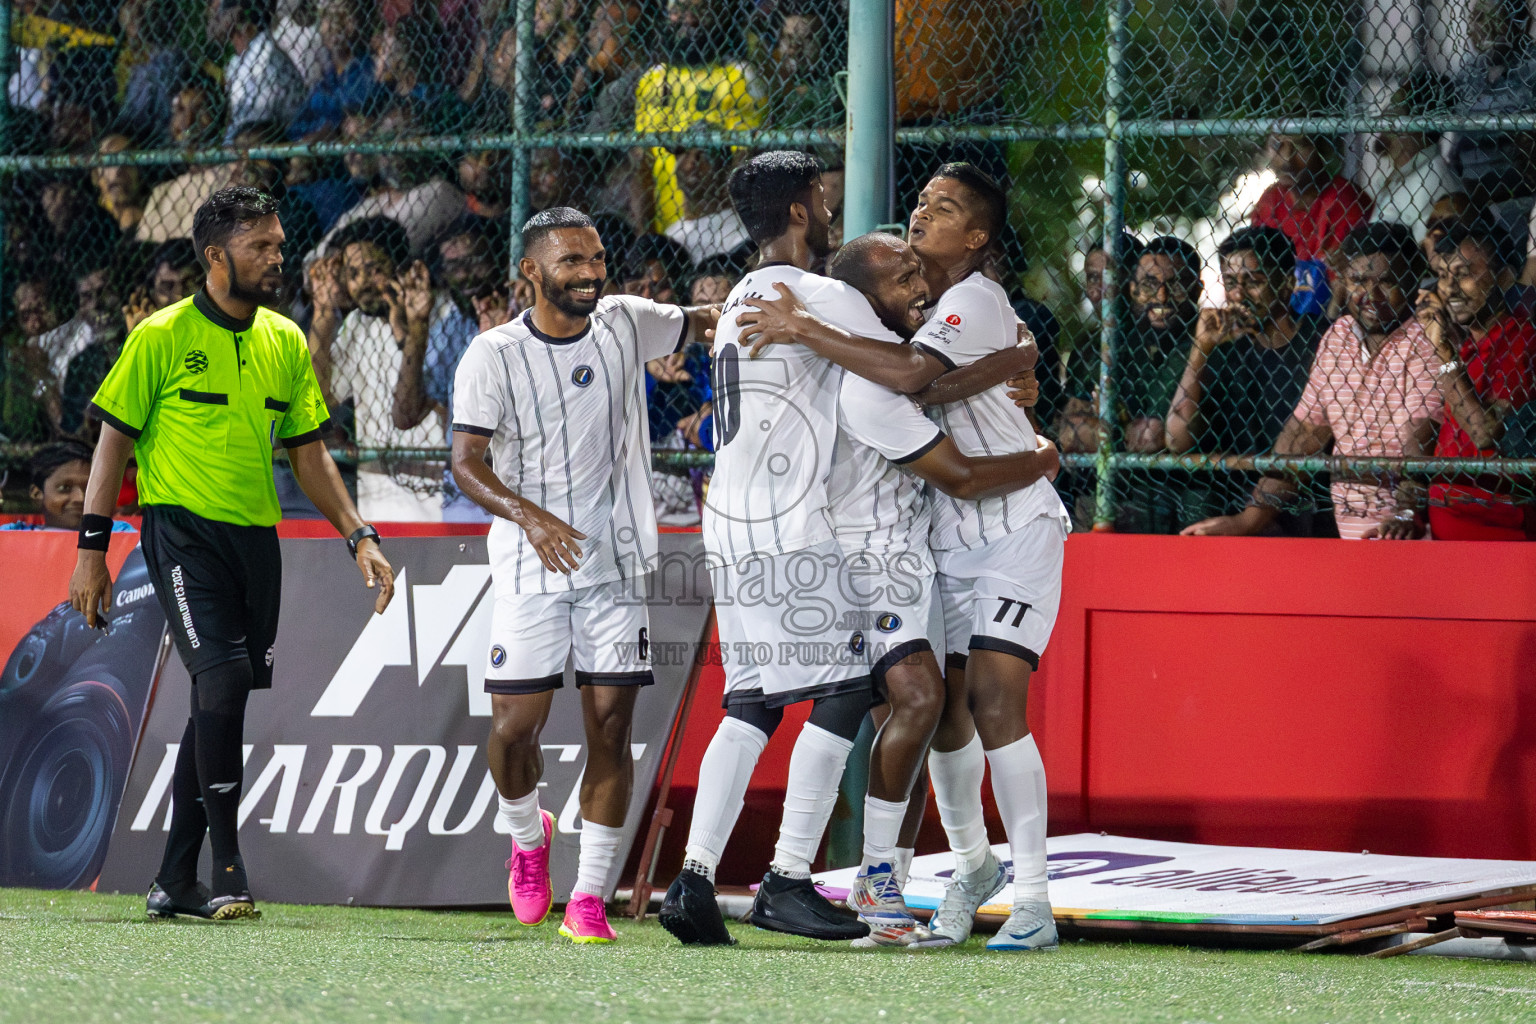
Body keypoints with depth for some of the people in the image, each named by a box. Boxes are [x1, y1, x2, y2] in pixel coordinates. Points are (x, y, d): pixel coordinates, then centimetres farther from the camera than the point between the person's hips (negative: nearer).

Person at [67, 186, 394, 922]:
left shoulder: (286, 343, 11)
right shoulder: (163, 337, -4)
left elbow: (308, 453, 17)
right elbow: (114, 441, -1)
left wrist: (359, 537, 7)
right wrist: (92, 549, -5)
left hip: (255, 536, 5)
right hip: (182, 528, -5)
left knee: (217, 705, 5)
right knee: (220, 681, -20)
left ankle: (175, 882, 13)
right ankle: (227, 871, -15)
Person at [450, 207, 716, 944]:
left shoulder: (626, 324, 4)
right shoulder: (491, 356, -6)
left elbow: (702, 324, 19)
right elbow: (467, 463, -11)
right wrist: (529, 517, -29)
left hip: (616, 563, 2)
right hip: (529, 571, -2)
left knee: (611, 726, -4)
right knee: (513, 726, -4)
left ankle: (589, 898, 1)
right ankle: (527, 835, 29)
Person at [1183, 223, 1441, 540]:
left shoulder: (1423, 342, -5)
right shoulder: (1338, 336, 15)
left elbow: (1418, 445, -16)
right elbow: (1302, 433, 16)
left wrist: (1405, 523, -30)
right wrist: (1251, 519, 9)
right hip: (1349, 534, 6)